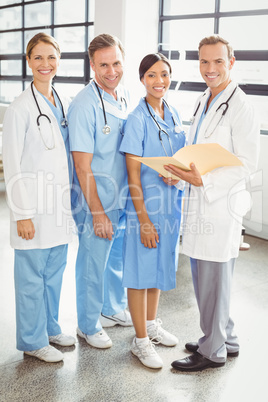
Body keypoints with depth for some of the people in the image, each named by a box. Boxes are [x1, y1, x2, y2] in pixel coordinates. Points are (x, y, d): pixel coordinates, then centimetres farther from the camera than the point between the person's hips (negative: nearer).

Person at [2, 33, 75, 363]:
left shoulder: (65, 104, 9)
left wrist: (71, 201, 14)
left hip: (60, 203, 7)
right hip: (35, 205, -6)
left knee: (55, 270, 17)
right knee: (32, 275, 4)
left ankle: (50, 327, 35)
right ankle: (32, 339, 22)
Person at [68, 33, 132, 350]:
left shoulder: (126, 97, 4)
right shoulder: (84, 104, -18)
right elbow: (82, 165, -18)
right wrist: (98, 212, -17)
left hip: (124, 196, 7)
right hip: (96, 201, -7)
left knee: (117, 257, 22)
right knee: (93, 264, 8)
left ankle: (114, 309, 44)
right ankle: (88, 325, 28)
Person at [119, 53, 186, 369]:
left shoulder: (173, 115, 7)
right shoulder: (138, 119, -13)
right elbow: (133, 173, -15)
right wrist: (143, 218, -17)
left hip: (169, 201, 7)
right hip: (145, 203, -7)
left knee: (159, 266, 19)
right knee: (140, 271, 3)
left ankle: (151, 324, 37)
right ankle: (140, 340, 17)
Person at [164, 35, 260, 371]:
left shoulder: (240, 107, -12)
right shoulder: (203, 103, 14)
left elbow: (247, 164, -16)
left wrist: (204, 180, -25)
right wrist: (181, 171, 3)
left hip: (222, 204, -9)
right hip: (198, 203, 9)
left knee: (213, 280, 3)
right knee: (202, 277, 17)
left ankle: (213, 351, 21)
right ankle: (225, 339, 35)